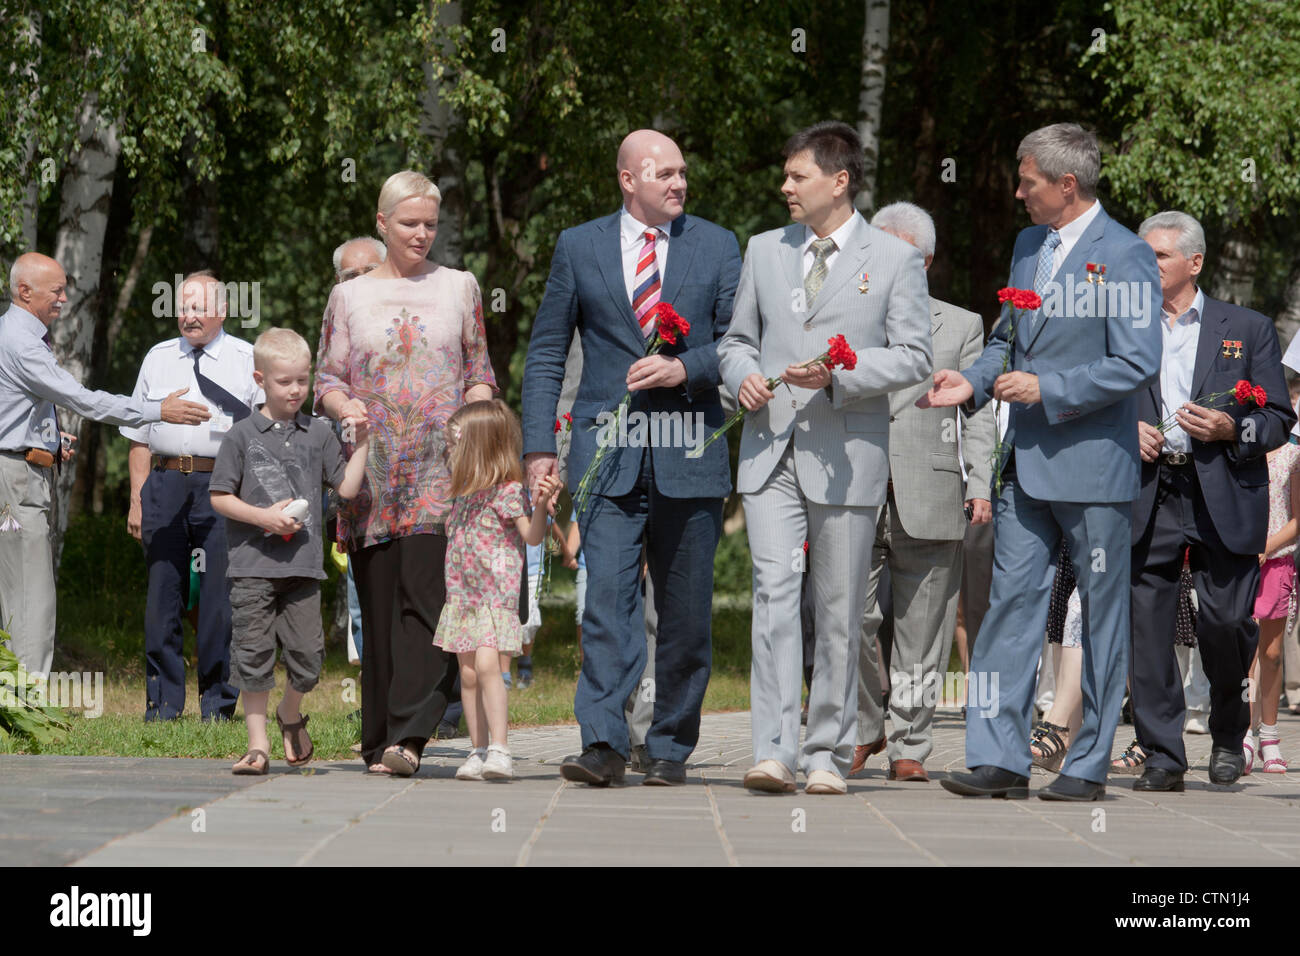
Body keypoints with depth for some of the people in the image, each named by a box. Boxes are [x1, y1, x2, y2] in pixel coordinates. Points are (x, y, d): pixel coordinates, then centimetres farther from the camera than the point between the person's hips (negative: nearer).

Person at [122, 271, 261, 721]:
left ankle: (218, 702, 5)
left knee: (219, 596, -3)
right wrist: (137, 499, 9)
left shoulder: (248, 360, 7)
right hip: (165, 484, 3)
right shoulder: (158, 359, 16)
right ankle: (163, 703, 8)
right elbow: (140, 436, 16)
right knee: (163, 592, 2)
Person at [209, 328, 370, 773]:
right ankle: (258, 743, 8)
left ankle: (290, 715, 29)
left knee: (308, 654, -1)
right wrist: (263, 516, -11)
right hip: (253, 564, -2)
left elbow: (347, 487, 9)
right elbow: (220, 497, 1)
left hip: (303, 565, 2)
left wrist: (360, 443, 2)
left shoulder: (318, 434, 9)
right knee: (253, 653, -2)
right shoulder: (243, 435, 1)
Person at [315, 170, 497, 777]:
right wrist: (345, 406, -11)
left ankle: (408, 736, -23)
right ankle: (380, 742, 8)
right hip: (373, 473, 1)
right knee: (378, 606, 0)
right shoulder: (349, 296, 12)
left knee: (426, 598, -15)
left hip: (441, 471, -1)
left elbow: (481, 375, 15)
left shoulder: (459, 289, 12)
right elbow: (326, 379, 11)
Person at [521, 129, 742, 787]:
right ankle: (603, 744, -17)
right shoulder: (578, 247, 8)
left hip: (690, 456, 1)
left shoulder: (716, 247, 9)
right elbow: (545, 354, 9)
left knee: (686, 613, 4)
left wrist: (685, 369, -13)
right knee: (607, 599, -13)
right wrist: (538, 446, 1)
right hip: (608, 454, -1)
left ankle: (669, 749, 13)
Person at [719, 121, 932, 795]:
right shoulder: (765, 251, 15)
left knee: (838, 611, 2)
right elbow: (738, 339, 21)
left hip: (847, 454, -2)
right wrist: (743, 375, -1)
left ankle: (827, 754, 11)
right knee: (774, 592, -11)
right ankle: (774, 752, -15)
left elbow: (912, 356, -1)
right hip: (771, 449, 2)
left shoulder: (894, 259, 3)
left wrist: (839, 373, -15)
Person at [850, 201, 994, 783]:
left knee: (920, 630, 2)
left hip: (929, 503, 0)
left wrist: (981, 485, -3)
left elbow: (978, 414, 9)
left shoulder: (961, 327, 13)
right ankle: (863, 730, 10)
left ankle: (908, 747, 10)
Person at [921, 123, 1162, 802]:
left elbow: (1138, 363, -16)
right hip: (1026, 464, 7)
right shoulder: (1029, 246, 14)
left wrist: (1046, 389, -17)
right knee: (1011, 601, 1)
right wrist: (974, 383, 7)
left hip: (1092, 463, -7)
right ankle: (1000, 759, 1)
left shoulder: (1124, 256, -10)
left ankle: (1089, 765, 8)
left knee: (1102, 614, 2)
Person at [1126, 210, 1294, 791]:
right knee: (1147, 626, -5)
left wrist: (1232, 431, -11)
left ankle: (1228, 735, 17)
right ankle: (1162, 754, 1)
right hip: (1146, 497, 2)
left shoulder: (1248, 330, 10)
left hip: (1223, 498, -2)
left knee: (1226, 620, -7)